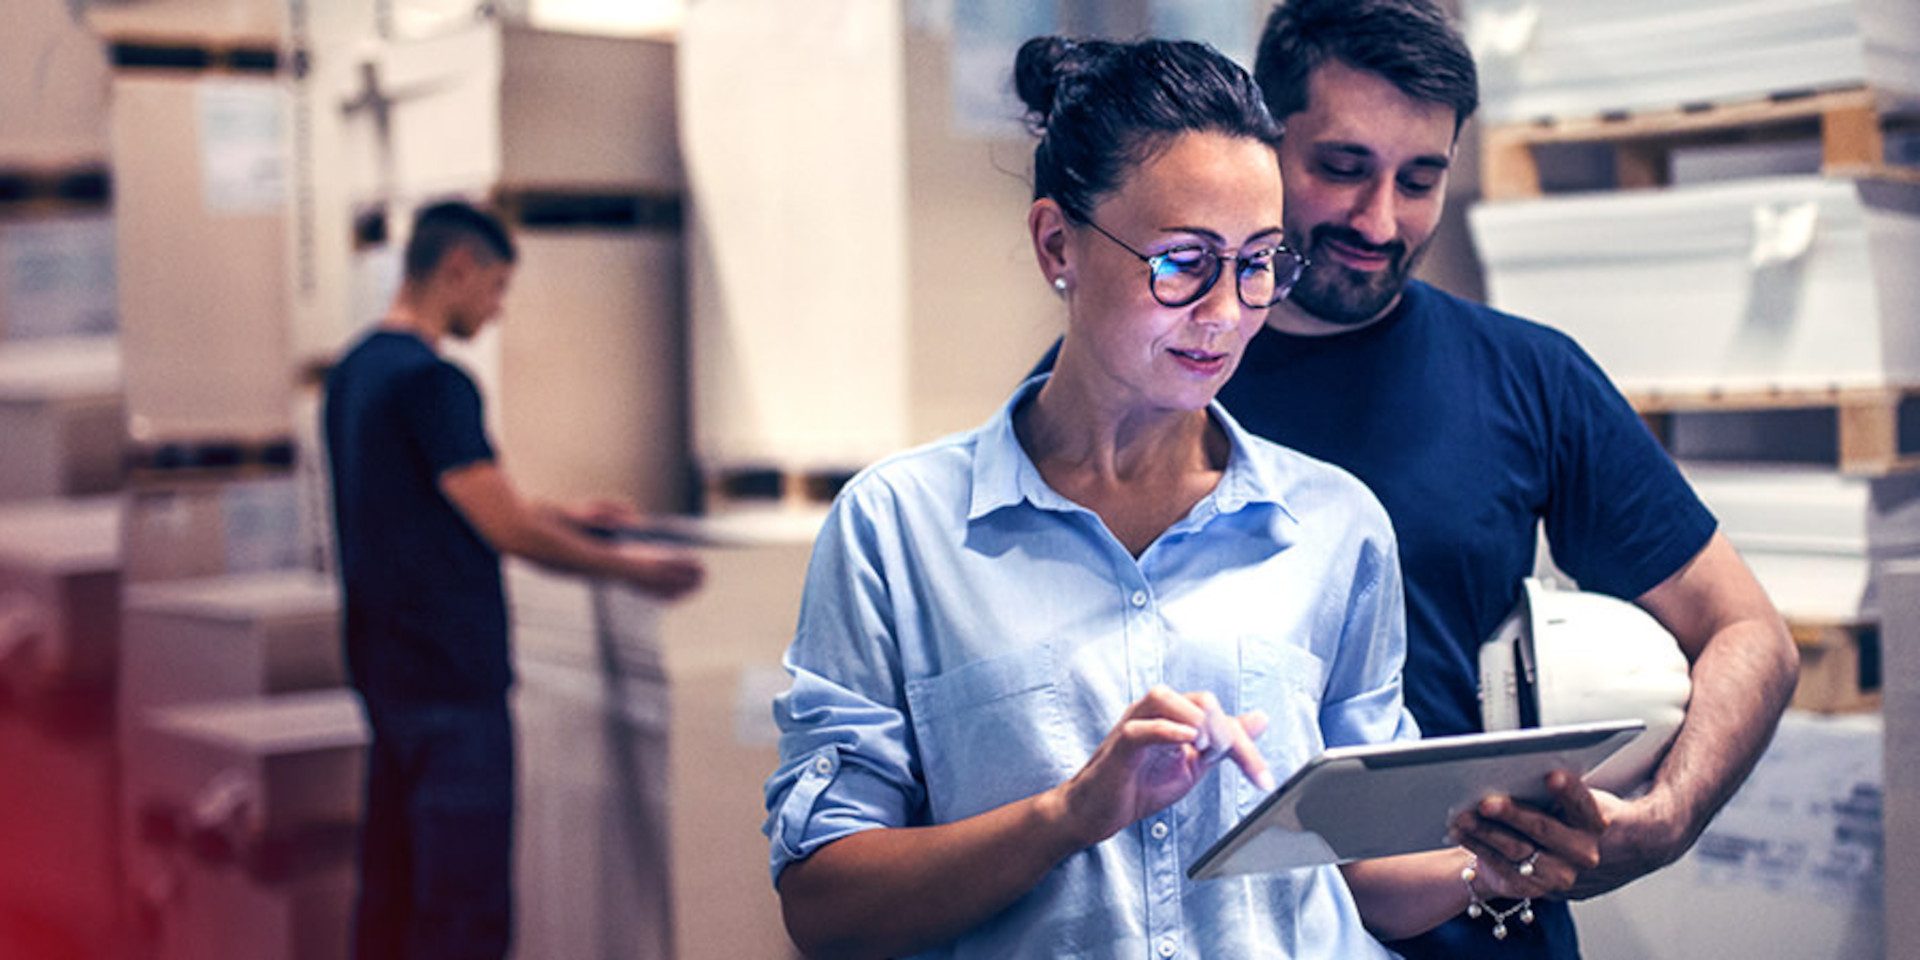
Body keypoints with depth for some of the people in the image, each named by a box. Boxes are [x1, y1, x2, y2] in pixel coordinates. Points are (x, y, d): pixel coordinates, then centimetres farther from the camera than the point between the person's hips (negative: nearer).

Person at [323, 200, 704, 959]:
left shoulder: (354, 371, 13)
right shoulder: (430, 382, -17)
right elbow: (507, 530, -17)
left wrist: (560, 517, 25)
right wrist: (629, 566, -5)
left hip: (384, 668, 10)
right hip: (450, 674, -10)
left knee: (391, 893, 15)